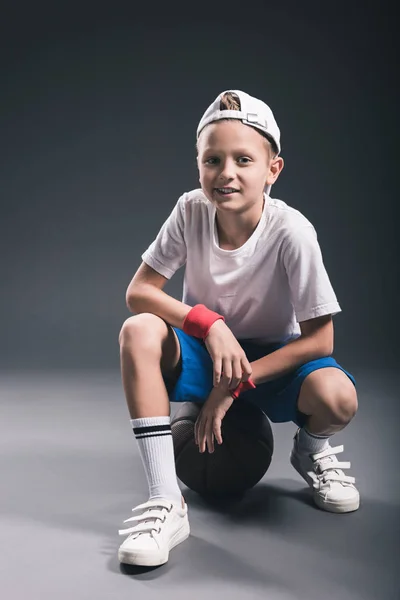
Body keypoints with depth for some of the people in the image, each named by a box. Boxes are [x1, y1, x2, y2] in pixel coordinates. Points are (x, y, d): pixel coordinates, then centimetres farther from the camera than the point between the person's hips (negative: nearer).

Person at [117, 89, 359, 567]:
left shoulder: (291, 232, -22)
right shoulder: (191, 210, -15)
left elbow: (318, 339, -18)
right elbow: (138, 291, -13)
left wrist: (233, 387, -20)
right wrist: (208, 322, -29)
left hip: (273, 358, -2)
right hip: (205, 351, 2)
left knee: (337, 398, -33)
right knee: (139, 330, -28)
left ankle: (311, 450, 9)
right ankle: (166, 503, -24)